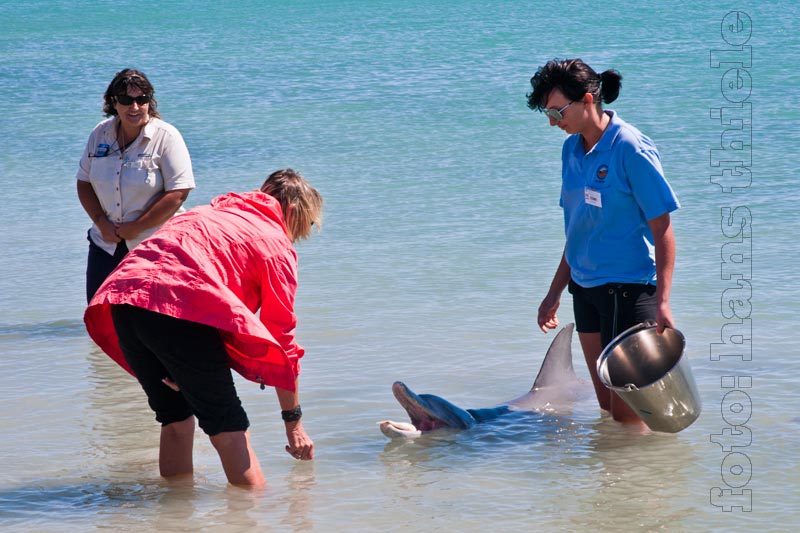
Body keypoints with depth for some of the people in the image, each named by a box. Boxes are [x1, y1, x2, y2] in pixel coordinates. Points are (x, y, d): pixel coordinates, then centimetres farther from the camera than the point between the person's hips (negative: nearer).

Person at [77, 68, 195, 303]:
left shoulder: (166, 137, -10)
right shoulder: (100, 134, 6)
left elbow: (178, 193, -16)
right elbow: (84, 182, 12)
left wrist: (136, 228, -15)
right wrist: (101, 222, -4)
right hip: (107, 244, 5)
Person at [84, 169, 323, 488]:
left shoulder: (213, 212, 35)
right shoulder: (276, 243, 14)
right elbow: (282, 335, 12)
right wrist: (293, 421, 18)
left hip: (121, 299, 7)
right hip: (183, 308, -7)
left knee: (175, 419, 21)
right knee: (227, 427, 4)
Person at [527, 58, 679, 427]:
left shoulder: (631, 148, -15)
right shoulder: (572, 149, 8)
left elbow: (662, 229, -15)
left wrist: (662, 303, -21)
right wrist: (555, 293, 20)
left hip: (628, 286, -8)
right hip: (585, 287, 8)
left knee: (626, 412, -4)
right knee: (605, 403, 14)